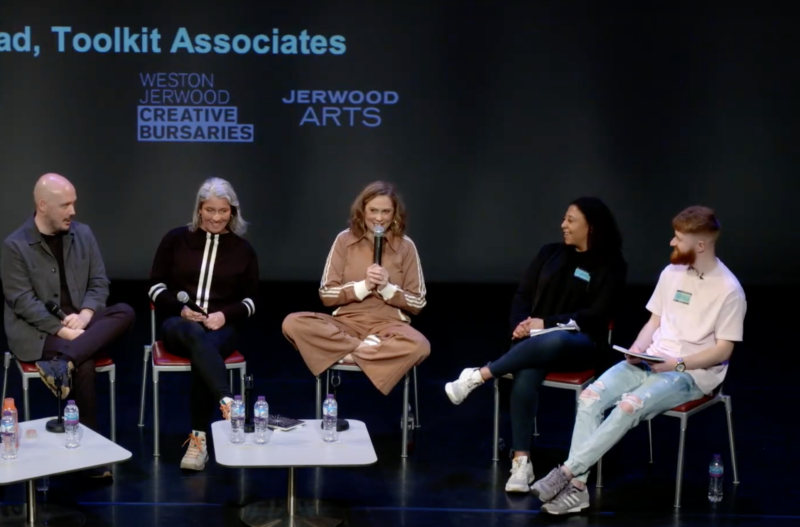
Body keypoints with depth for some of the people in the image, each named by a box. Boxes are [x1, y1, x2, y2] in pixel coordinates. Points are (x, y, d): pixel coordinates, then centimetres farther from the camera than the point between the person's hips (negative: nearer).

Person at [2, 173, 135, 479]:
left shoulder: (83, 234, 9)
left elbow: (99, 283, 9)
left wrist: (85, 315, -12)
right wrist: (63, 330, -21)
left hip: (78, 323, 5)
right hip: (35, 330, -5)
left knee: (125, 312, -24)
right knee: (84, 364, -32)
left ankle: (62, 362, -36)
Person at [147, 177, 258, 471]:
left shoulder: (243, 249, 11)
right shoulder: (176, 239, 8)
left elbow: (251, 300, 11)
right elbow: (156, 287, 7)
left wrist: (225, 315, -9)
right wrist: (182, 309, -11)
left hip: (222, 327, 0)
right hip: (178, 323, 0)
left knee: (202, 347, -36)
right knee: (195, 335, -39)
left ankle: (199, 438, -36)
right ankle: (228, 403, -58)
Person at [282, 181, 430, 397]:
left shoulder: (405, 246, 2)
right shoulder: (345, 240, 3)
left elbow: (417, 304, 3)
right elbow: (326, 295, 1)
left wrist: (387, 288, -13)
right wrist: (363, 286, -14)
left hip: (388, 325, -1)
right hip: (347, 322, 1)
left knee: (420, 347, -36)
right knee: (292, 323, -26)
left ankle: (351, 352, -24)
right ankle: (365, 348, -22)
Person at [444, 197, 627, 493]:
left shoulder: (611, 265, 2)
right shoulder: (550, 253, 16)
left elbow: (597, 314, -8)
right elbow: (522, 295, 12)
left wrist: (548, 324, -16)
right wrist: (521, 325, -9)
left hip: (580, 343, -3)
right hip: (536, 338, 3)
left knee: (553, 341, -42)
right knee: (526, 376, -34)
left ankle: (479, 376, -32)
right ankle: (521, 462, -38)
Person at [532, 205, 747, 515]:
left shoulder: (728, 290, -10)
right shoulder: (672, 272, 10)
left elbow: (723, 350, -9)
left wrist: (677, 364, -20)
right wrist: (636, 351, -5)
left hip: (692, 373, -6)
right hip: (651, 361, 6)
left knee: (628, 406, -31)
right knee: (591, 397, -19)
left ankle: (566, 472, -24)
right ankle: (576, 486, -23)